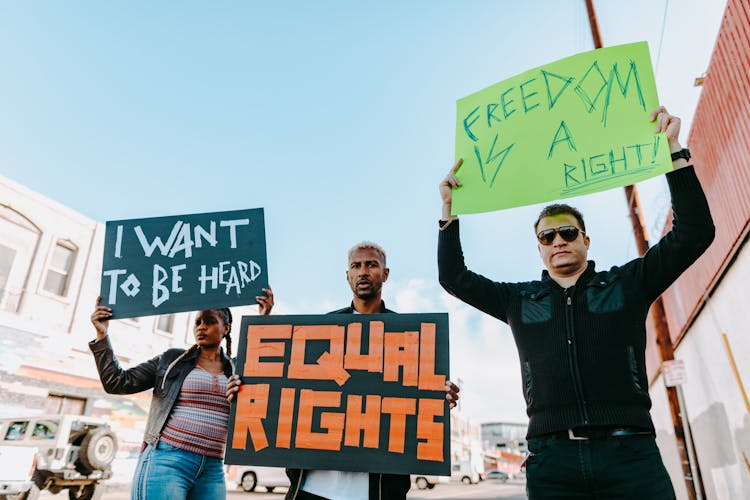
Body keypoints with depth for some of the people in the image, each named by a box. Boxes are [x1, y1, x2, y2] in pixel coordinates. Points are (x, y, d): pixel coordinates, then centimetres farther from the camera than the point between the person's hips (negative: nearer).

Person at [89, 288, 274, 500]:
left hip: (212, 472, 3)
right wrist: (102, 336, -1)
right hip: (166, 461, -2)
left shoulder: (237, 369, 10)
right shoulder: (171, 360, 7)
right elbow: (117, 383, 6)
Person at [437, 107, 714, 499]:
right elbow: (454, 278, 16)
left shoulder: (627, 284, 11)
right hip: (551, 457, 1)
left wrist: (672, 149, -1)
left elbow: (694, 232, 5)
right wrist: (449, 210, 10)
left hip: (628, 452, 0)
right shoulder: (519, 301, 14)